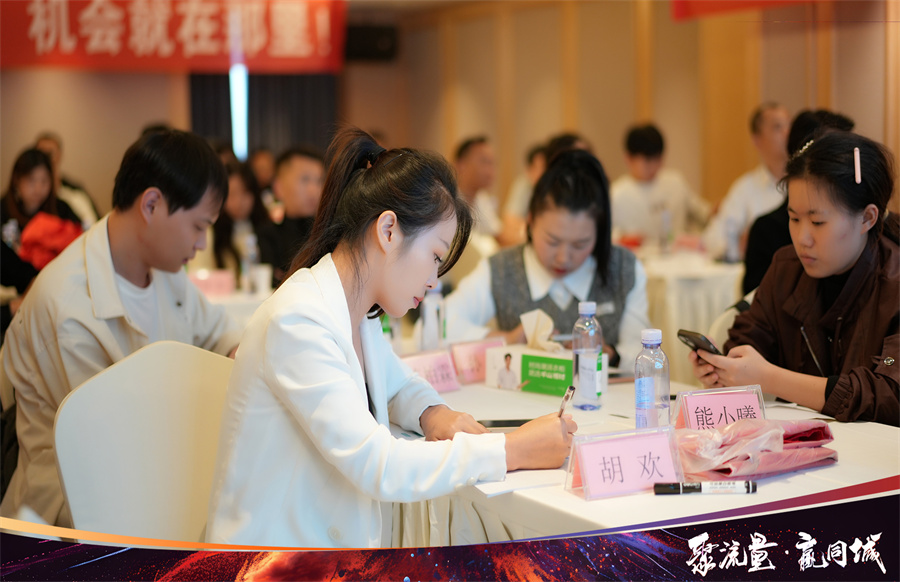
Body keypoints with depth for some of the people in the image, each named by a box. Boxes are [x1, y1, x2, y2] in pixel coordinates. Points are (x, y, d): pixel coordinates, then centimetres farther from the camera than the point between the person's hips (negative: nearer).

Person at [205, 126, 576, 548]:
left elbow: (400, 384, 27)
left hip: (337, 548, 9)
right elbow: (375, 466, -24)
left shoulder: (357, 316, 9)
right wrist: (514, 450, -20)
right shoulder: (297, 323, -18)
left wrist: (433, 414, 4)